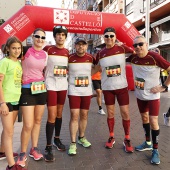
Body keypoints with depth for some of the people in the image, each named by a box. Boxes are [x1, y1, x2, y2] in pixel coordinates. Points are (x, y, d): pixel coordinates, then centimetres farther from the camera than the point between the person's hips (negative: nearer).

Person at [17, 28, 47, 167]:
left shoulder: (45, 54, 7)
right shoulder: (25, 51, -8)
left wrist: (44, 83, 9)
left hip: (41, 89, 5)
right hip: (27, 90, -5)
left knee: (38, 121, 13)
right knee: (28, 125, -6)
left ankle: (34, 149, 30)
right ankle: (23, 153, 16)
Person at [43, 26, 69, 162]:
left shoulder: (67, 52, 8)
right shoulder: (47, 49, -6)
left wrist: (65, 77, 6)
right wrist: (45, 78, -9)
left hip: (63, 86, 5)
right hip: (51, 86, -5)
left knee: (59, 113, 14)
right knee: (52, 116, -6)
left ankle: (57, 139, 31)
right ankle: (48, 147, 5)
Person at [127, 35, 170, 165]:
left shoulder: (155, 57, -21)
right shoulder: (133, 58, -7)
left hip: (152, 95, -5)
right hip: (139, 95, 5)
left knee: (153, 121, -4)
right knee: (144, 118, 17)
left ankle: (155, 150, 14)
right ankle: (148, 143, 36)